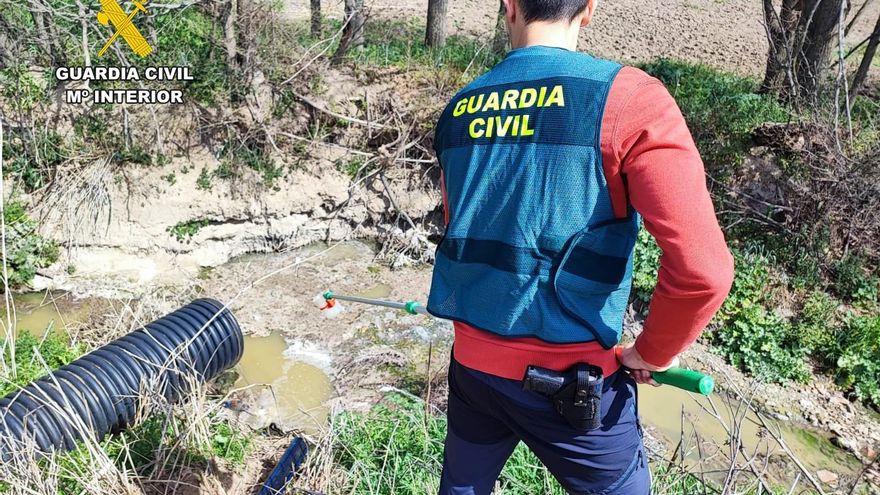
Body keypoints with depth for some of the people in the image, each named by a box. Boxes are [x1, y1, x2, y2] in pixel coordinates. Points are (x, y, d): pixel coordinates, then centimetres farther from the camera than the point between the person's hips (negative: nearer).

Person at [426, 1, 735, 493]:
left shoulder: (459, 109, 2)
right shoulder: (628, 97, -15)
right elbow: (702, 270, -23)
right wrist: (652, 352, -4)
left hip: (472, 362, 5)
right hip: (570, 380, -4)